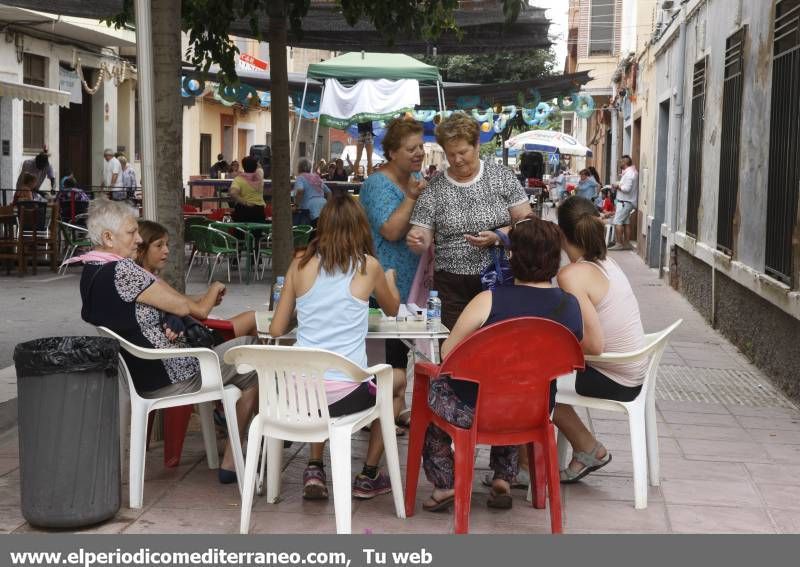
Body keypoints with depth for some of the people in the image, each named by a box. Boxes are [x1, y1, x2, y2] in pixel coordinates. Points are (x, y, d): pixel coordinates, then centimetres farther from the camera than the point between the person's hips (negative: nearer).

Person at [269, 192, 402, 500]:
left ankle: (314, 471, 28)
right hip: (345, 393, -3)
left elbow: (276, 330, 7)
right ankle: (368, 477, 32)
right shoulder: (367, 266, -1)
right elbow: (392, 309, 20)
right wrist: (389, 279, 40)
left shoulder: (301, 264, 3)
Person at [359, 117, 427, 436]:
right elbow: (391, 231, -25)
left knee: (401, 347, 15)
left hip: (411, 281, 9)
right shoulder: (379, 185, -16)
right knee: (384, 348, -5)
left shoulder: (417, 179, 9)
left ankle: (398, 409, 24)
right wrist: (411, 197, -27)